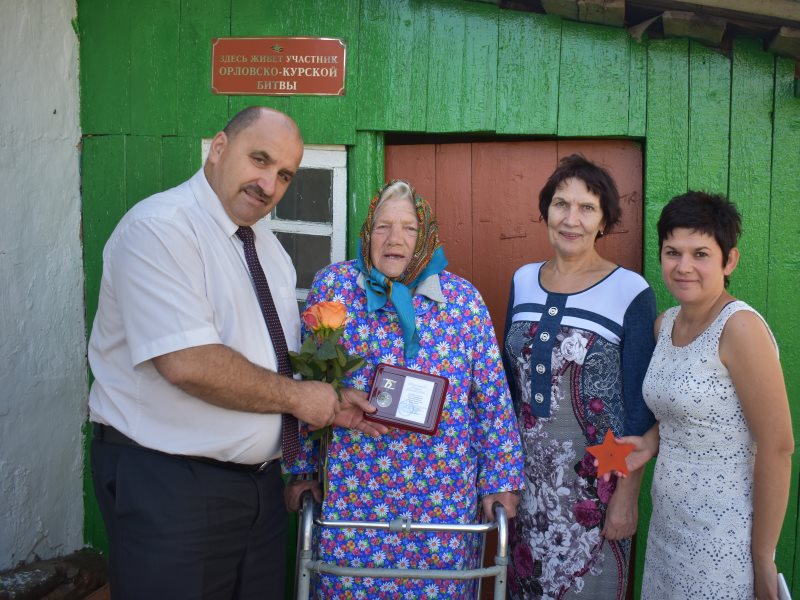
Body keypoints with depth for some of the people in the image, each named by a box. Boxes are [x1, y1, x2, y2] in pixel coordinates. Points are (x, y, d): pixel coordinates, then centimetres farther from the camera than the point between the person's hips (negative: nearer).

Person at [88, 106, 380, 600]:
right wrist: (297, 396, -16)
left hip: (260, 479, 8)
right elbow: (189, 363, -26)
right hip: (168, 484, -8)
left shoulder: (269, 245, 11)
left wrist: (329, 404, -3)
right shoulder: (159, 227, -16)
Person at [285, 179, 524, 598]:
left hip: (444, 496, 1)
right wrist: (303, 467, 2)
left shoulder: (463, 298, 0)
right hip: (352, 493, 0)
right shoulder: (332, 285, 0)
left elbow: (492, 396, 2)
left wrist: (500, 479, 1)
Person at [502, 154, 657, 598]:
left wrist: (627, 495, -10)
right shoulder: (523, 280, 4)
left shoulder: (632, 293, -10)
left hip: (594, 480, -4)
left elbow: (639, 407, -9)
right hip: (525, 474, 4)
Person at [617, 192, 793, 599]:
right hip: (667, 522, 7)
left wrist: (763, 558, -14)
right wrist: (651, 443, -1)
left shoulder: (740, 327, -19)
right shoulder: (665, 324, 3)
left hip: (722, 537, -7)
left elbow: (777, 447, -18)